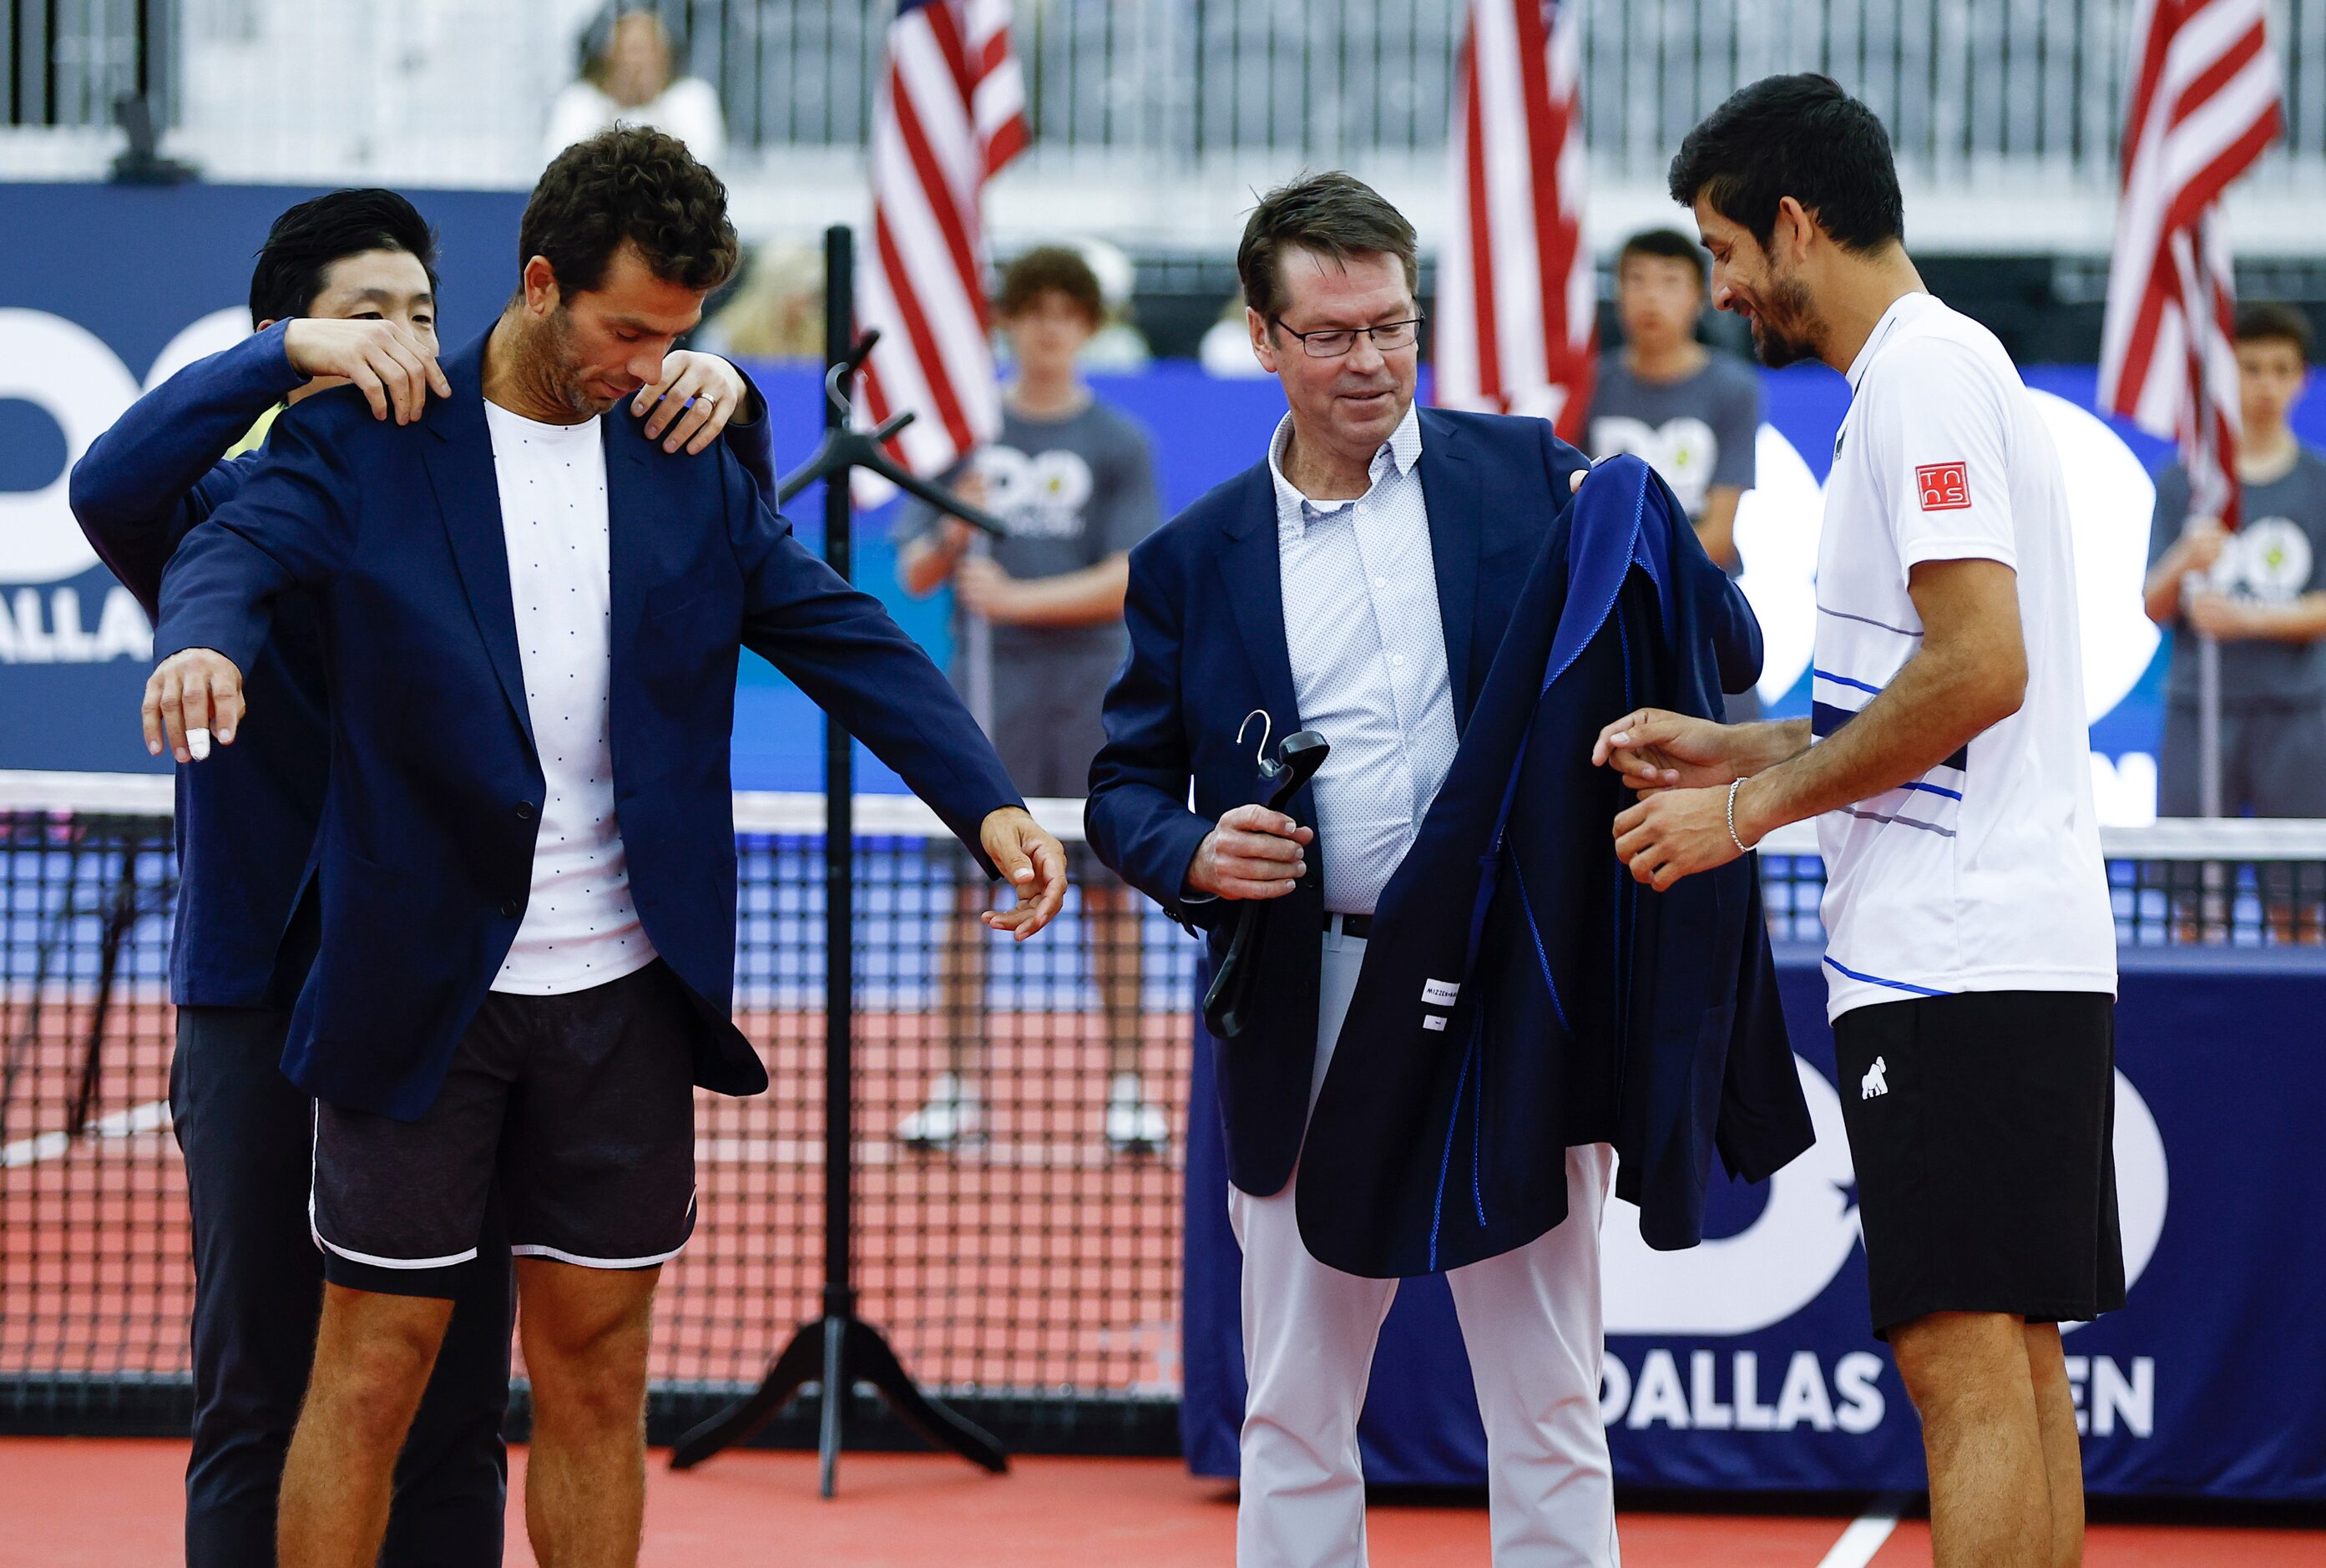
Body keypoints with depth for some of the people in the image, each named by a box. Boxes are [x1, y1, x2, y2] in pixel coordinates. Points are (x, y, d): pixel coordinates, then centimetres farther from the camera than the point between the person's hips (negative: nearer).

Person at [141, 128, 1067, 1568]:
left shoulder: (689, 468, 8)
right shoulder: (368, 445, -3)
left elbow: (845, 638, 4)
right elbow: (240, 546, -20)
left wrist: (986, 801, -11)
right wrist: (203, 639, -45)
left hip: (626, 994, 4)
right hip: (423, 988, -3)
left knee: (597, 1375, 9)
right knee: (374, 1370, 0)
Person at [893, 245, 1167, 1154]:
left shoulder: (1120, 445, 2)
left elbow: (1124, 583, -7)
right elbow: (914, 575, 4)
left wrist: (1017, 599, -15)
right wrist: (954, 538, -17)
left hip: (1092, 693, -1)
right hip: (988, 688, 1)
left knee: (1109, 885, 1)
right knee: (973, 884, 0)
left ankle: (1125, 1091, 8)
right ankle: (958, 1091, 5)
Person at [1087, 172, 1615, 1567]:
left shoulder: (1524, 475, 5)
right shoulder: (1195, 560, 8)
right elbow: (1124, 787, 11)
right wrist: (1193, 857, -11)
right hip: (1308, 1029, 2)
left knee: (1548, 1409, 2)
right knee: (1294, 1418, 7)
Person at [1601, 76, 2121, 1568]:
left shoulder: (1925, 369, -11)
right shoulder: (1944, 368, 20)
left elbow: (1979, 670, -20)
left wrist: (1753, 806, -12)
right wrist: (1735, 745, 17)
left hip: (1954, 961, -10)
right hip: (2012, 951, 10)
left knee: (1965, 1362, -12)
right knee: (2015, 1361, 10)